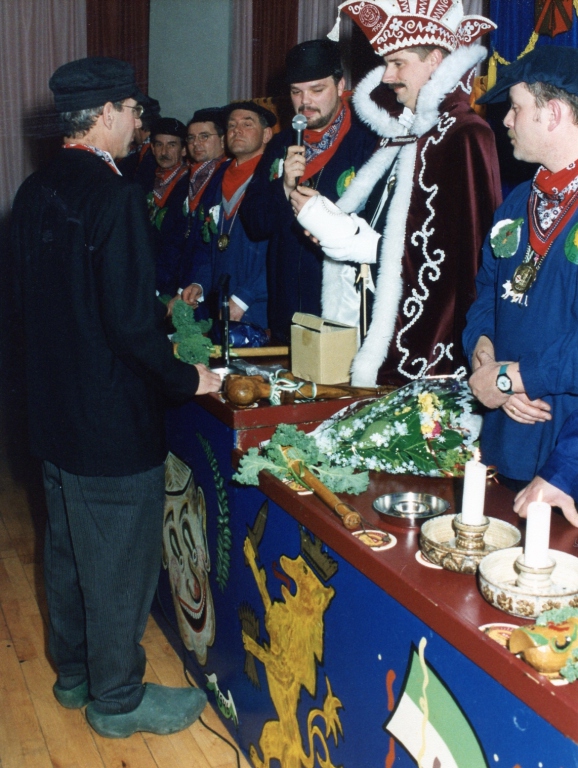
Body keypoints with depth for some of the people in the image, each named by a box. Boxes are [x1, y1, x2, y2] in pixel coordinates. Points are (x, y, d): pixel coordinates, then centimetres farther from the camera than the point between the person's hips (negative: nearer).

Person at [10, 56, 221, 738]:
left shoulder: (34, 192, 5)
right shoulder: (114, 197, -21)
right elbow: (131, 324, -25)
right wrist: (187, 379, -10)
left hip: (53, 408, 9)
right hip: (113, 419, -9)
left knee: (68, 549, 21)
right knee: (120, 561, 8)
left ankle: (73, 672, 40)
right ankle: (117, 698, 25)